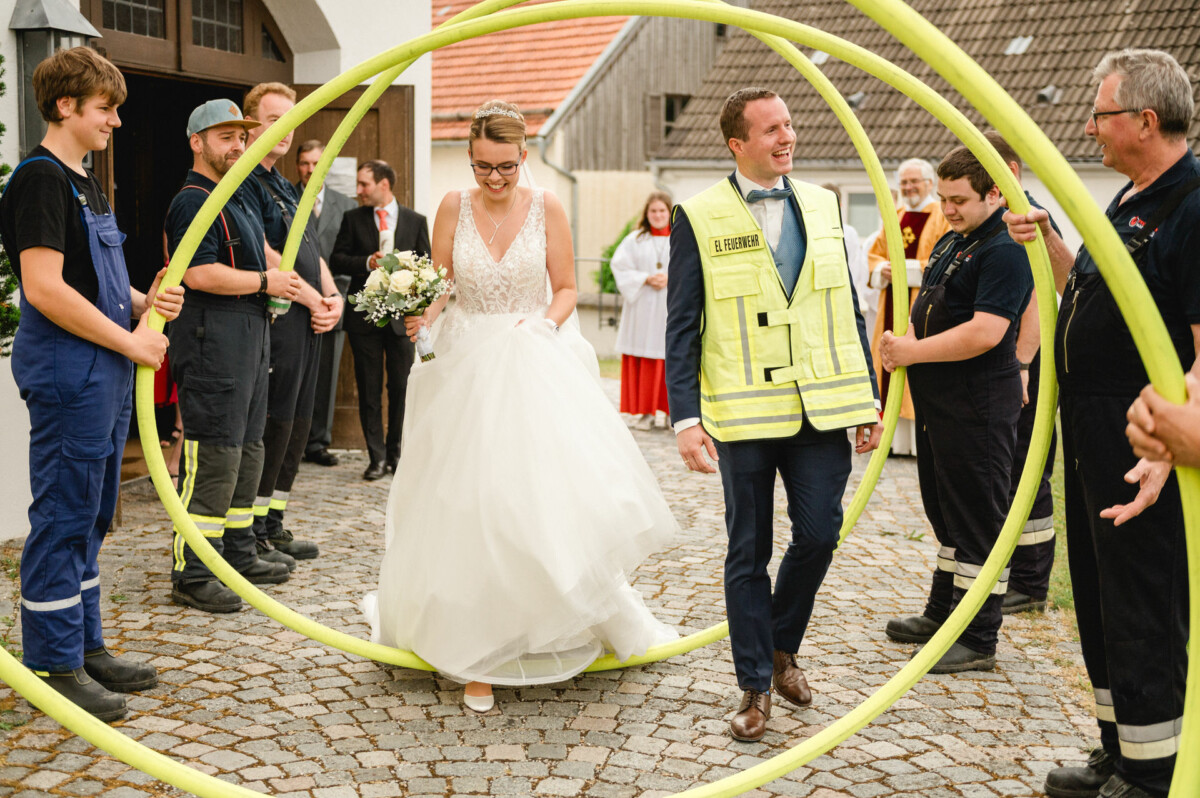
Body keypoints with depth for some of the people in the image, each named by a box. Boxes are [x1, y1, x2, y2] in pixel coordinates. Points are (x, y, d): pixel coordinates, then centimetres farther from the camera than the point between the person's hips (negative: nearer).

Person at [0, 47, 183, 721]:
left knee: (91, 517, 15)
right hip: (67, 372, -10)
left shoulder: (87, 182, 18)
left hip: (107, 371, 10)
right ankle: (56, 665, 7)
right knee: (63, 518, -3)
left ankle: (87, 646, 25)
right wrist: (132, 340, -15)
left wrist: (147, 300, 6)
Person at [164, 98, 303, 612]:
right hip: (212, 343, -10)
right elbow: (200, 274, -23)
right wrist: (265, 282, -13)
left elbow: (263, 253, 28)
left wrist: (300, 288, 13)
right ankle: (192, 575, -3)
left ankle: (238, 556, 26)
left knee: (247, 453, 15)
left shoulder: (240, 196, 19)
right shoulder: (193, 202, -12)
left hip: (249, 338, 10)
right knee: (213, 457, -9)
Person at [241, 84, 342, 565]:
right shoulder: (245, 182, -9)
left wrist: (333, 297, 4)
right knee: (273, 426, -7)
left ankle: (273, 526, 21)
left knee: (297, 428, 12)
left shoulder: (284, 186, 22)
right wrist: (313, 300, -12)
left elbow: (310, 252, 21)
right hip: (275, 321, -10)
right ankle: (252, 536, 1)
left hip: (307, 323, 10)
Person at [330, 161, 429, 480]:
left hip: (402, 313, 0)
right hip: (365, 315, 0)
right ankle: (377, 457, 10)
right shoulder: (352, 218, 7)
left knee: (401, 387, 3)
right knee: (369, 389, 3)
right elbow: (337, 260, 2)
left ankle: (395, 453, 17)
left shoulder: (415, 221, 6)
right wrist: (367, 262, -15)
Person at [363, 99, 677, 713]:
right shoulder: (454, 208, 2)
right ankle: (477, 653, 11)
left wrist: (545, 324, -14)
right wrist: (420, 316, -14)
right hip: (467, 370, 1)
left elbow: (566, 288, 5)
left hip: (536, 369, 0)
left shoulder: (546, 208, 0)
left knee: (549, 494, -12)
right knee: (470, 509, -1)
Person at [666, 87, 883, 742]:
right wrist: (686, 418, -10)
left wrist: (869, 396, 9)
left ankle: (782, 645, 30)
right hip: (744, 416, -3)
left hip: (822, 410, 3)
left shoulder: (822, 206, 10)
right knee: (748, 552, 6)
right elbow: (681, 329, -3)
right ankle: (755, 686, 21)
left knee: (818, 534, 1)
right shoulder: (698, 218, -2)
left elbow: (848, 310, 13)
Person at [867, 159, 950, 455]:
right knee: (892, 369, 5)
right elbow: (874, 254, 19)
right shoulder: (894, 216, 17)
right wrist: (883, 269, -3)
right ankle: (898, 439, 11)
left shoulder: (943, 216, -3)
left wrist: (908, 269, -16)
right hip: (893, 306, 6)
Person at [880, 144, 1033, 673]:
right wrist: (904, 341, 0)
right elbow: (931, 310, 22)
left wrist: (914, 351, -19)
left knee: (977, 521, -2)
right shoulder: (950, 243, 14)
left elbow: (985, 332, -26)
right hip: (939, 402, 10)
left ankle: (978, 640, 7)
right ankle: (943, 613, 33)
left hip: (978, 408, -10)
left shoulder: (1005, 251, -17)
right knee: (945, 511, 19)